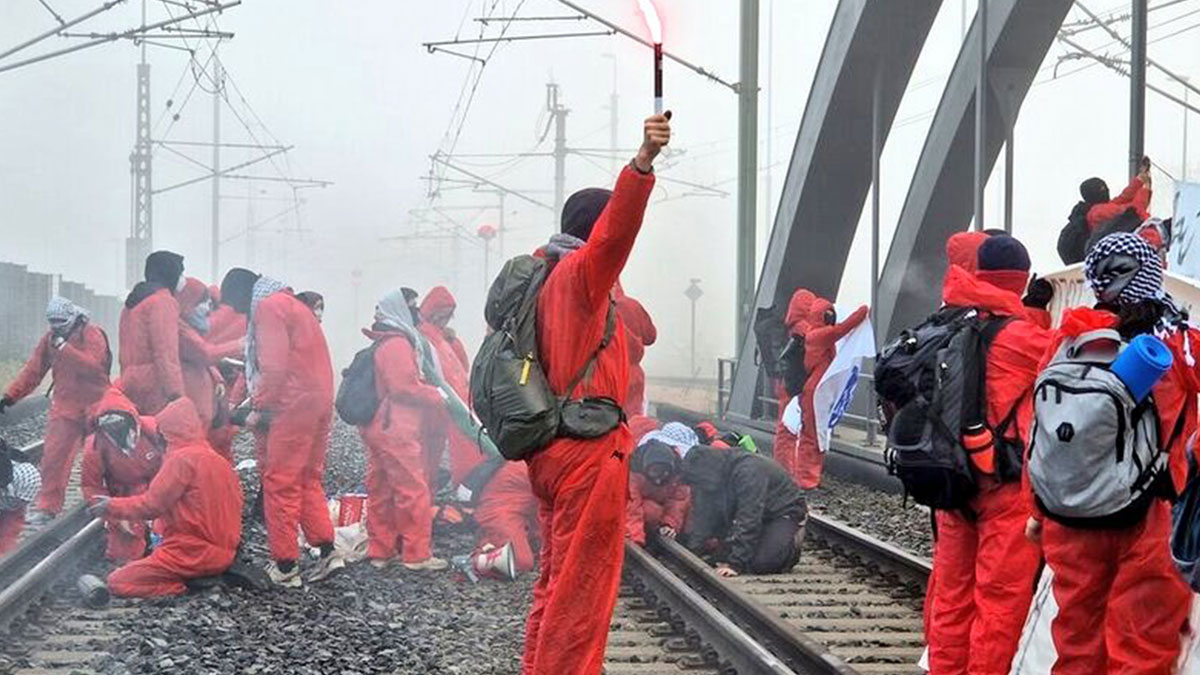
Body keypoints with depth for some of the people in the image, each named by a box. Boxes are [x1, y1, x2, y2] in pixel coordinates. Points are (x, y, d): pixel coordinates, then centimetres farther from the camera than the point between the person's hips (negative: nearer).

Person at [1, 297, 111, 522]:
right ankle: (48, 506, -5)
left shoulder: (92, 334, -9)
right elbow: (33, 370, 7)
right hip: (64, 408, 4)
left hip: (93, 408, -4)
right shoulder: (50, 338, 7)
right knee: (53, 456, -8)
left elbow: (93, 366, -25)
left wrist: (64, 347, -28)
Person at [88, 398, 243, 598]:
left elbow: (151, 504, -12)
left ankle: (186, 589, -14)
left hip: (192, 554, -8)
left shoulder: (183, 458, -11)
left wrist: (112, 506, 2)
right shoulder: (220, 461, 12)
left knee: (117, 583, -5)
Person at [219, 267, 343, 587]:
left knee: (280, 485, -3)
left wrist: (259, 408, -9)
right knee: (308, 480, 16)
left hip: (293, 405, -10)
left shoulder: (268, 307, -7)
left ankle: (285, 567, 0)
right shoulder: (289, 303, 23)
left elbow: (274, 366, -16)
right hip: (319, 401, 10)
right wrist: (257, 399, 14)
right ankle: (327, 552, 10)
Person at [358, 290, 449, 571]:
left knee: (380, 492, 13)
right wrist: (438, 397, -6)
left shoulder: (381, 344, 18)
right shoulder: (398, 344, -13)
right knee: (414, 491, -6)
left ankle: (379, 551, 17)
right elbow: (405, 387, -18)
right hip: (396, 431, -10)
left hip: (376, 429, 10)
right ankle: (417, 554, -5)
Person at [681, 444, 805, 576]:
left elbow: (748, 520, -37)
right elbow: (703, 517, -6)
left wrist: (735, 564, -39)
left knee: (761, 563, -26)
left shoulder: (748, 472, -34)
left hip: (784, 513, -8)